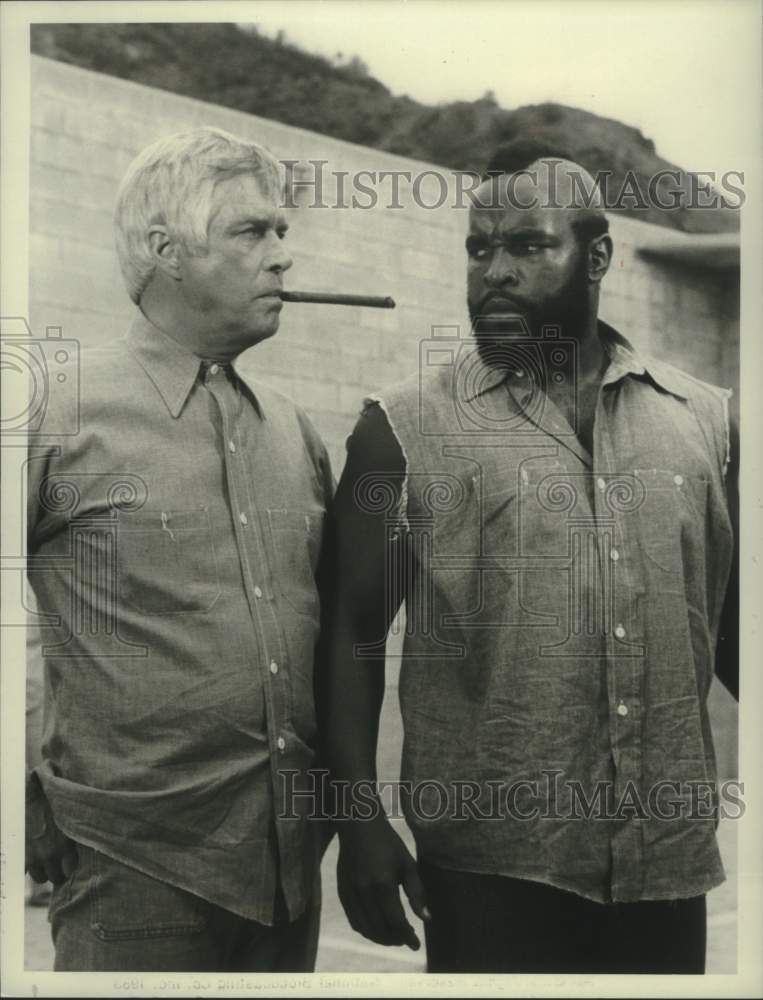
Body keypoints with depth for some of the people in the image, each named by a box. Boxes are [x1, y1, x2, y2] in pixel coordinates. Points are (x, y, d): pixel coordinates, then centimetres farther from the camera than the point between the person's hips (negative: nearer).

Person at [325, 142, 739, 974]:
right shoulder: (406, 430, -3)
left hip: (668, 862, 3)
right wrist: (358, 818, -7)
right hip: (492, 864, -3)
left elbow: (733, 624, 11)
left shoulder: (705, 420, 5)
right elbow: (354, 632, -1)